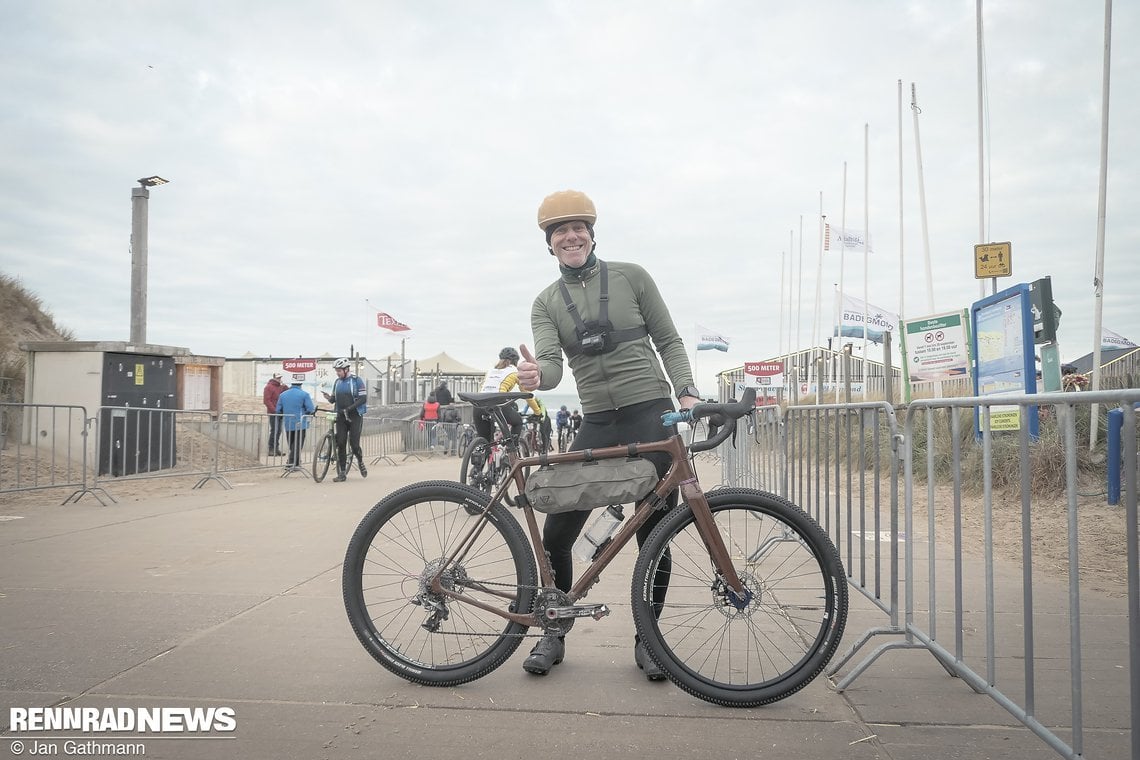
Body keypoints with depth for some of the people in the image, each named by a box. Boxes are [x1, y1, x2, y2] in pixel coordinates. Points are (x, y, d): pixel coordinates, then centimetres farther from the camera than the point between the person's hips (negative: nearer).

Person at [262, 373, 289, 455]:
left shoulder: (280, 386, 18)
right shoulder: (269, 387, -6)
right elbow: (266, 400, -13)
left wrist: (285, 387, -2)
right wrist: (274, 410, -17)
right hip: (273, 413, -8)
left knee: (278, 431, 9)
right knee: (274, 431, -8)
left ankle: (276, 448, 15)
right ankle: (271, 450, -4)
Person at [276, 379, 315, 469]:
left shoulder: (282, 394, 8)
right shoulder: (304, 394, -7)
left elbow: (278, 410, 9)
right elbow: (310, 409, -12)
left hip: (288, 424, 5)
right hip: (300, 423, -5)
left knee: (291, 444, 15)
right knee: (298, 444, -1)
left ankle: (296, 462, 23)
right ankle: (291, 462, -10)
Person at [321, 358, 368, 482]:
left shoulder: (357, 381, -6)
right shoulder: (337, 382, 12)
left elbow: (363, 398, -12)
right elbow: (334, 399, 17)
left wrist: (350, 407, -23)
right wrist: (329, 398, -7)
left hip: (354, 416, -5)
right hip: (341, 416, 5)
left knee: (354, 443, -9)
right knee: (340, 444, -3)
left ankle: (360, 461, 22)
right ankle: (342, 473, 1)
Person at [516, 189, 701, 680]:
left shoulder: (630, 276, 3)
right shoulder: (546, 303, 8)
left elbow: (668, 341, 7)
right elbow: (551, 362, -8)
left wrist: (686, 393, -7)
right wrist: (535, 375, -32)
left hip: (652, 417, -2)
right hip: (597, 425, 2)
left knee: (654, 536, 3)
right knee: (555, 534, -1)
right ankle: (555, 633, 21)